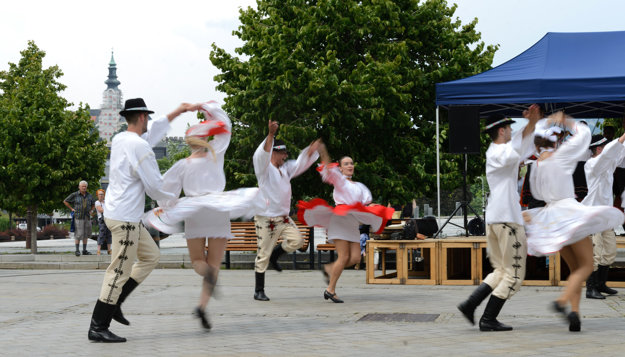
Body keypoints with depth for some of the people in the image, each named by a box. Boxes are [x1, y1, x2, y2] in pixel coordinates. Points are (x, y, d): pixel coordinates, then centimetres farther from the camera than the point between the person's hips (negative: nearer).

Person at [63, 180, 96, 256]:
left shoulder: (89, 195, 11)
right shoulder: (74, 195, -1)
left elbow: (93, 204, 28)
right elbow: (65, 201, 5)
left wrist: (91, 210, 12)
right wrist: (71, 209, 0)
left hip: (87, 217, 5)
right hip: (78, 217, -5)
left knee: (86, 234, 7)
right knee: (78, 234, -8)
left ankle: (84, 250, 13)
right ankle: (77, 250, -3)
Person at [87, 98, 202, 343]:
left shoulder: (119, 139, 10)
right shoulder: (139, 147, -17)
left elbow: (154, 132, 26)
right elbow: (155, 188, -14)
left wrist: (179, 111, 29)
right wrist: (175, 198, 6)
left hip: (116, 212, 10)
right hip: (125, 219, -10)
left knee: (151, 256, 19)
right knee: (119, 272, -5)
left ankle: (114, 303, 16)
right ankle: (98, 327, 0)